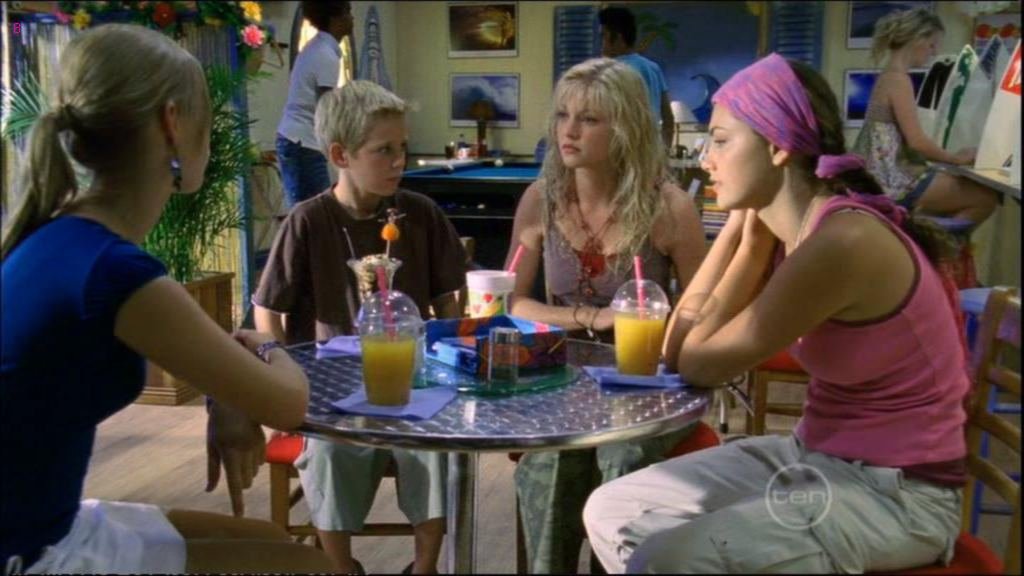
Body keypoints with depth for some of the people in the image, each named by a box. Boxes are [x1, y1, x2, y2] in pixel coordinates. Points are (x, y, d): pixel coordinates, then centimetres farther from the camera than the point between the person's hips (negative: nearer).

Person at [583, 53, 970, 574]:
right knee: (613, 514, 4)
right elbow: (676, 349, -2)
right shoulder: (779, 230, 2)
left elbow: (698, 364, -14)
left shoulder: (840, 242, -25)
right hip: (816, 458, 8)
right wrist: (740, 222, -4)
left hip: (894, 491, -8)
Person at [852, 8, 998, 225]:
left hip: (888, 174, 10)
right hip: (892, 179, -10)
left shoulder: (888, 77, 16)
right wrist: (956, 159, -3)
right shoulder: (898, 79, -13)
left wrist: (951, 156, 15)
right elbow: (916, 140, -17)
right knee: (986, 196, -3)